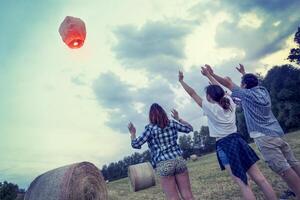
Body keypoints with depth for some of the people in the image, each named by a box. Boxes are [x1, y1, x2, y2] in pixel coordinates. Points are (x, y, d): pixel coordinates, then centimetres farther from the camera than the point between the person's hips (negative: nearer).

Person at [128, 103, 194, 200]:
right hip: (179, 160, 4)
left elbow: (136, 144, -3)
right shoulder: (172, 123, 5)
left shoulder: (150, 128, -5)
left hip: (163, 164, -3)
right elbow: (189, 128, 18)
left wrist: (132, 133, 14)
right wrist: (178, 118, 27)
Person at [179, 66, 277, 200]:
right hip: (238, 140, 6)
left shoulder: (210, 108, -10)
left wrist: (181, 80, 8)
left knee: (242, 184, -2)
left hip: (224, 146, -6)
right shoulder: (229, 103, 5)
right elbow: (219, 89, 20)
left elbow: (192, 93, -3)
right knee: (260, 178, 8)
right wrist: (208, 75, 29)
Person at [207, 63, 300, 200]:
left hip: (264, 136, -8)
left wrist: (212, 74, 6)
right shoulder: (263, 91, 12)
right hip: (277, 133, 9)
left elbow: (228, 83, -1)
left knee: (282, 168, -9)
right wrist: (244, 73, 48)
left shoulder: (247, 94, -7)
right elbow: (252, 82, 33)